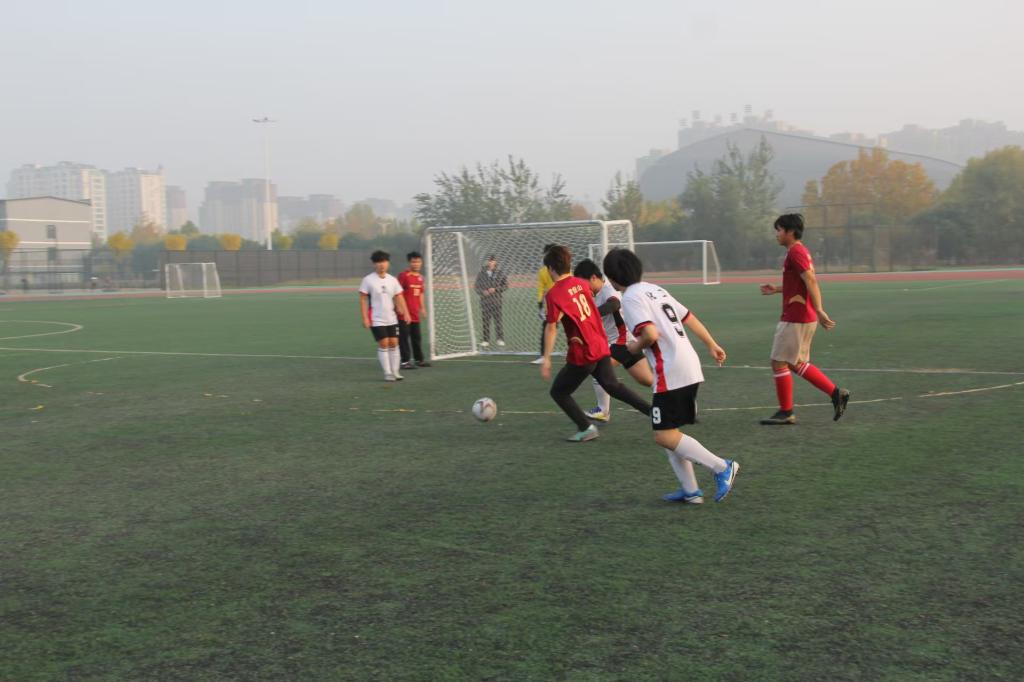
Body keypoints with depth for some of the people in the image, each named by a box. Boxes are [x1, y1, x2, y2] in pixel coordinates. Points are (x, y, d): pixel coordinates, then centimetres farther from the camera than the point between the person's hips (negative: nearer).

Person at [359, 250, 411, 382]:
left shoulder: (392, 280, 5)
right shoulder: (368, 280, -7)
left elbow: (399, 297, 6)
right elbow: (363, 299, -6)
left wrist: (405, 313, -6)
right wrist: (365, 318, -11)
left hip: (392, 319, 4)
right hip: (376, 320, -4)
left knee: (393, 343, 3)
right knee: (383, 344, -7)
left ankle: (395, 371, 12)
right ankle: (387, 373, 1)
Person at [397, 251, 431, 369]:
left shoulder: (420, 277, 11)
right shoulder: (404, 276, -10)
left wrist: (422, 307, 19)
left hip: (415, 313, 7)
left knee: (416, 337, 15)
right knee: (404, 337, -4)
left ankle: (419, 359, 24)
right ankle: (405, 361, -1)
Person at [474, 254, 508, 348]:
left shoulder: (500, 274, 3)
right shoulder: (481, 274, 7)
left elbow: (505, 286, 2)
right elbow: (477, 287, 9)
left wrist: (495, 289, -11)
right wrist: (483, 291, -10)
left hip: (496, 301, -1)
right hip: (485, 300, 1)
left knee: (498, 319, -3)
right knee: (486, 321, 4)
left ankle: (500, 339, 4)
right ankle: (486, 340, 10)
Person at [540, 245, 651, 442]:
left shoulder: (554, 294, -16)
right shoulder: (581, 283, 5)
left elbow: (551, 327, -20)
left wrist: (546, 358, -18)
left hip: (582, 354, -7)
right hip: (601, 346, 7)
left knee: (558, 392, 10)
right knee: (612, 386, 20)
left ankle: (586, 429, 4)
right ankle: (654, 411, 14)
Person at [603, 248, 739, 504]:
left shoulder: (631, 298, -10)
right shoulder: (655, 289, 18)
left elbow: (651, 334, -22)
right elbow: (689, 318, 22)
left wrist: (635, 347, -2)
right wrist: (712, 345, 28)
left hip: (671, 373, -10)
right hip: (690, 368, 10)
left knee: (664, 436, -6)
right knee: (669, 432, 15)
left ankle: (722, 467, -8)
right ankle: (690, 490, 14)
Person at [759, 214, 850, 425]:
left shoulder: (795, 252, -15)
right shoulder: (799, 251, 16)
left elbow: (811, 282, -24)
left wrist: (819, 310, -30)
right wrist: (776, 290, 22)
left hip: (795, 319, -10)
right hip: (801, 318, 10)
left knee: (779, 362, -3)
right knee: (797, 363, 16)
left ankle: (786, 412, 5)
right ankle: (836, 393, 15)